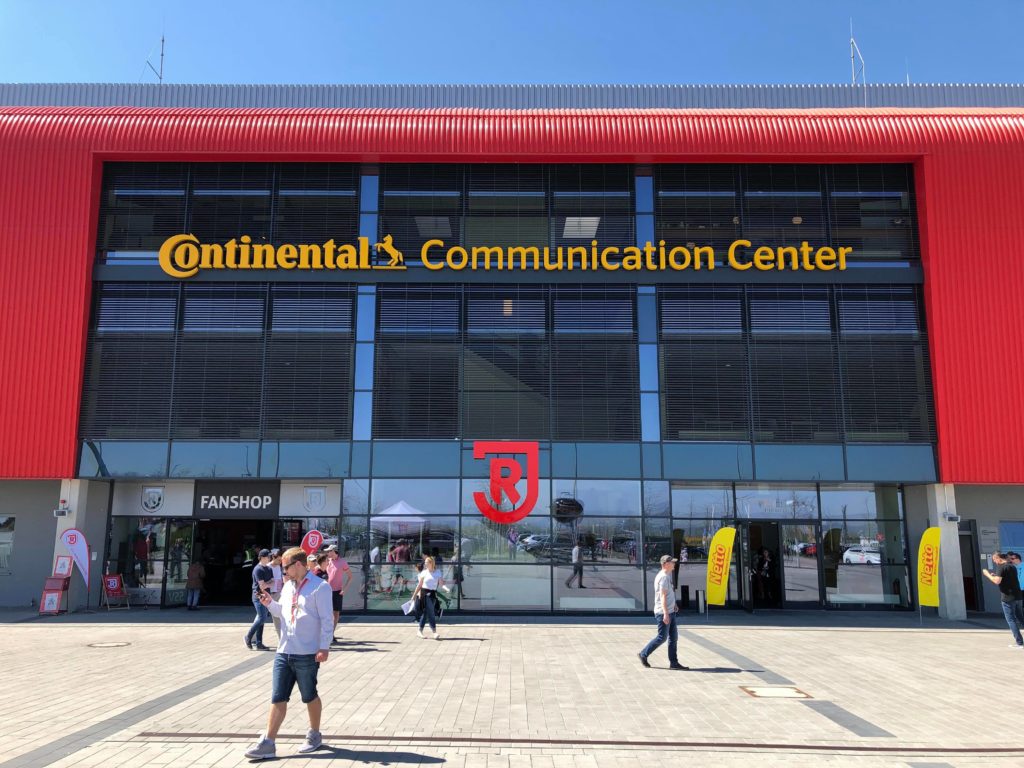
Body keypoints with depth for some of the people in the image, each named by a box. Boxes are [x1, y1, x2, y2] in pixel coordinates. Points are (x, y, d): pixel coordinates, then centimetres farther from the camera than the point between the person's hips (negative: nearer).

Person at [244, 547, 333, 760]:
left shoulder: (320, 587, -11)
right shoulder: (288, 586, 12)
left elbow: (327, 619, -13)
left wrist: (324, 647, -18)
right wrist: (270, 604, 4)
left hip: (307, 654, -6)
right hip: (283, 652, 7)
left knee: (310, 696, 10)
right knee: (278, 698, 5)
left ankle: (314, 735, 28)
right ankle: (267, 744, 8)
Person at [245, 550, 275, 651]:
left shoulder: (269, 568, 14)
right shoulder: (258, 569, -12)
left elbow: (272, 582, 10)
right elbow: (262, 586, -15)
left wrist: (267, 584, -10)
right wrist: (270, 583, 0)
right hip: (259, 596, -8)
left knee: (260, 619, 8)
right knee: (262, 618, -12)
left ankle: (258, 643, 10)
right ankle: (248, 637, 5)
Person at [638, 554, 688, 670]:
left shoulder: (667, 575, 14)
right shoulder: (664, 577, -17)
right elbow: (662, 596, -22)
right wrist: (665, 614, -26)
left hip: (670, 612, 10)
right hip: (663, 613, -10)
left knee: (673, 637, 9)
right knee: (662, 637, -3)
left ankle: (674, 663, 13)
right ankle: (643, 654, 10)